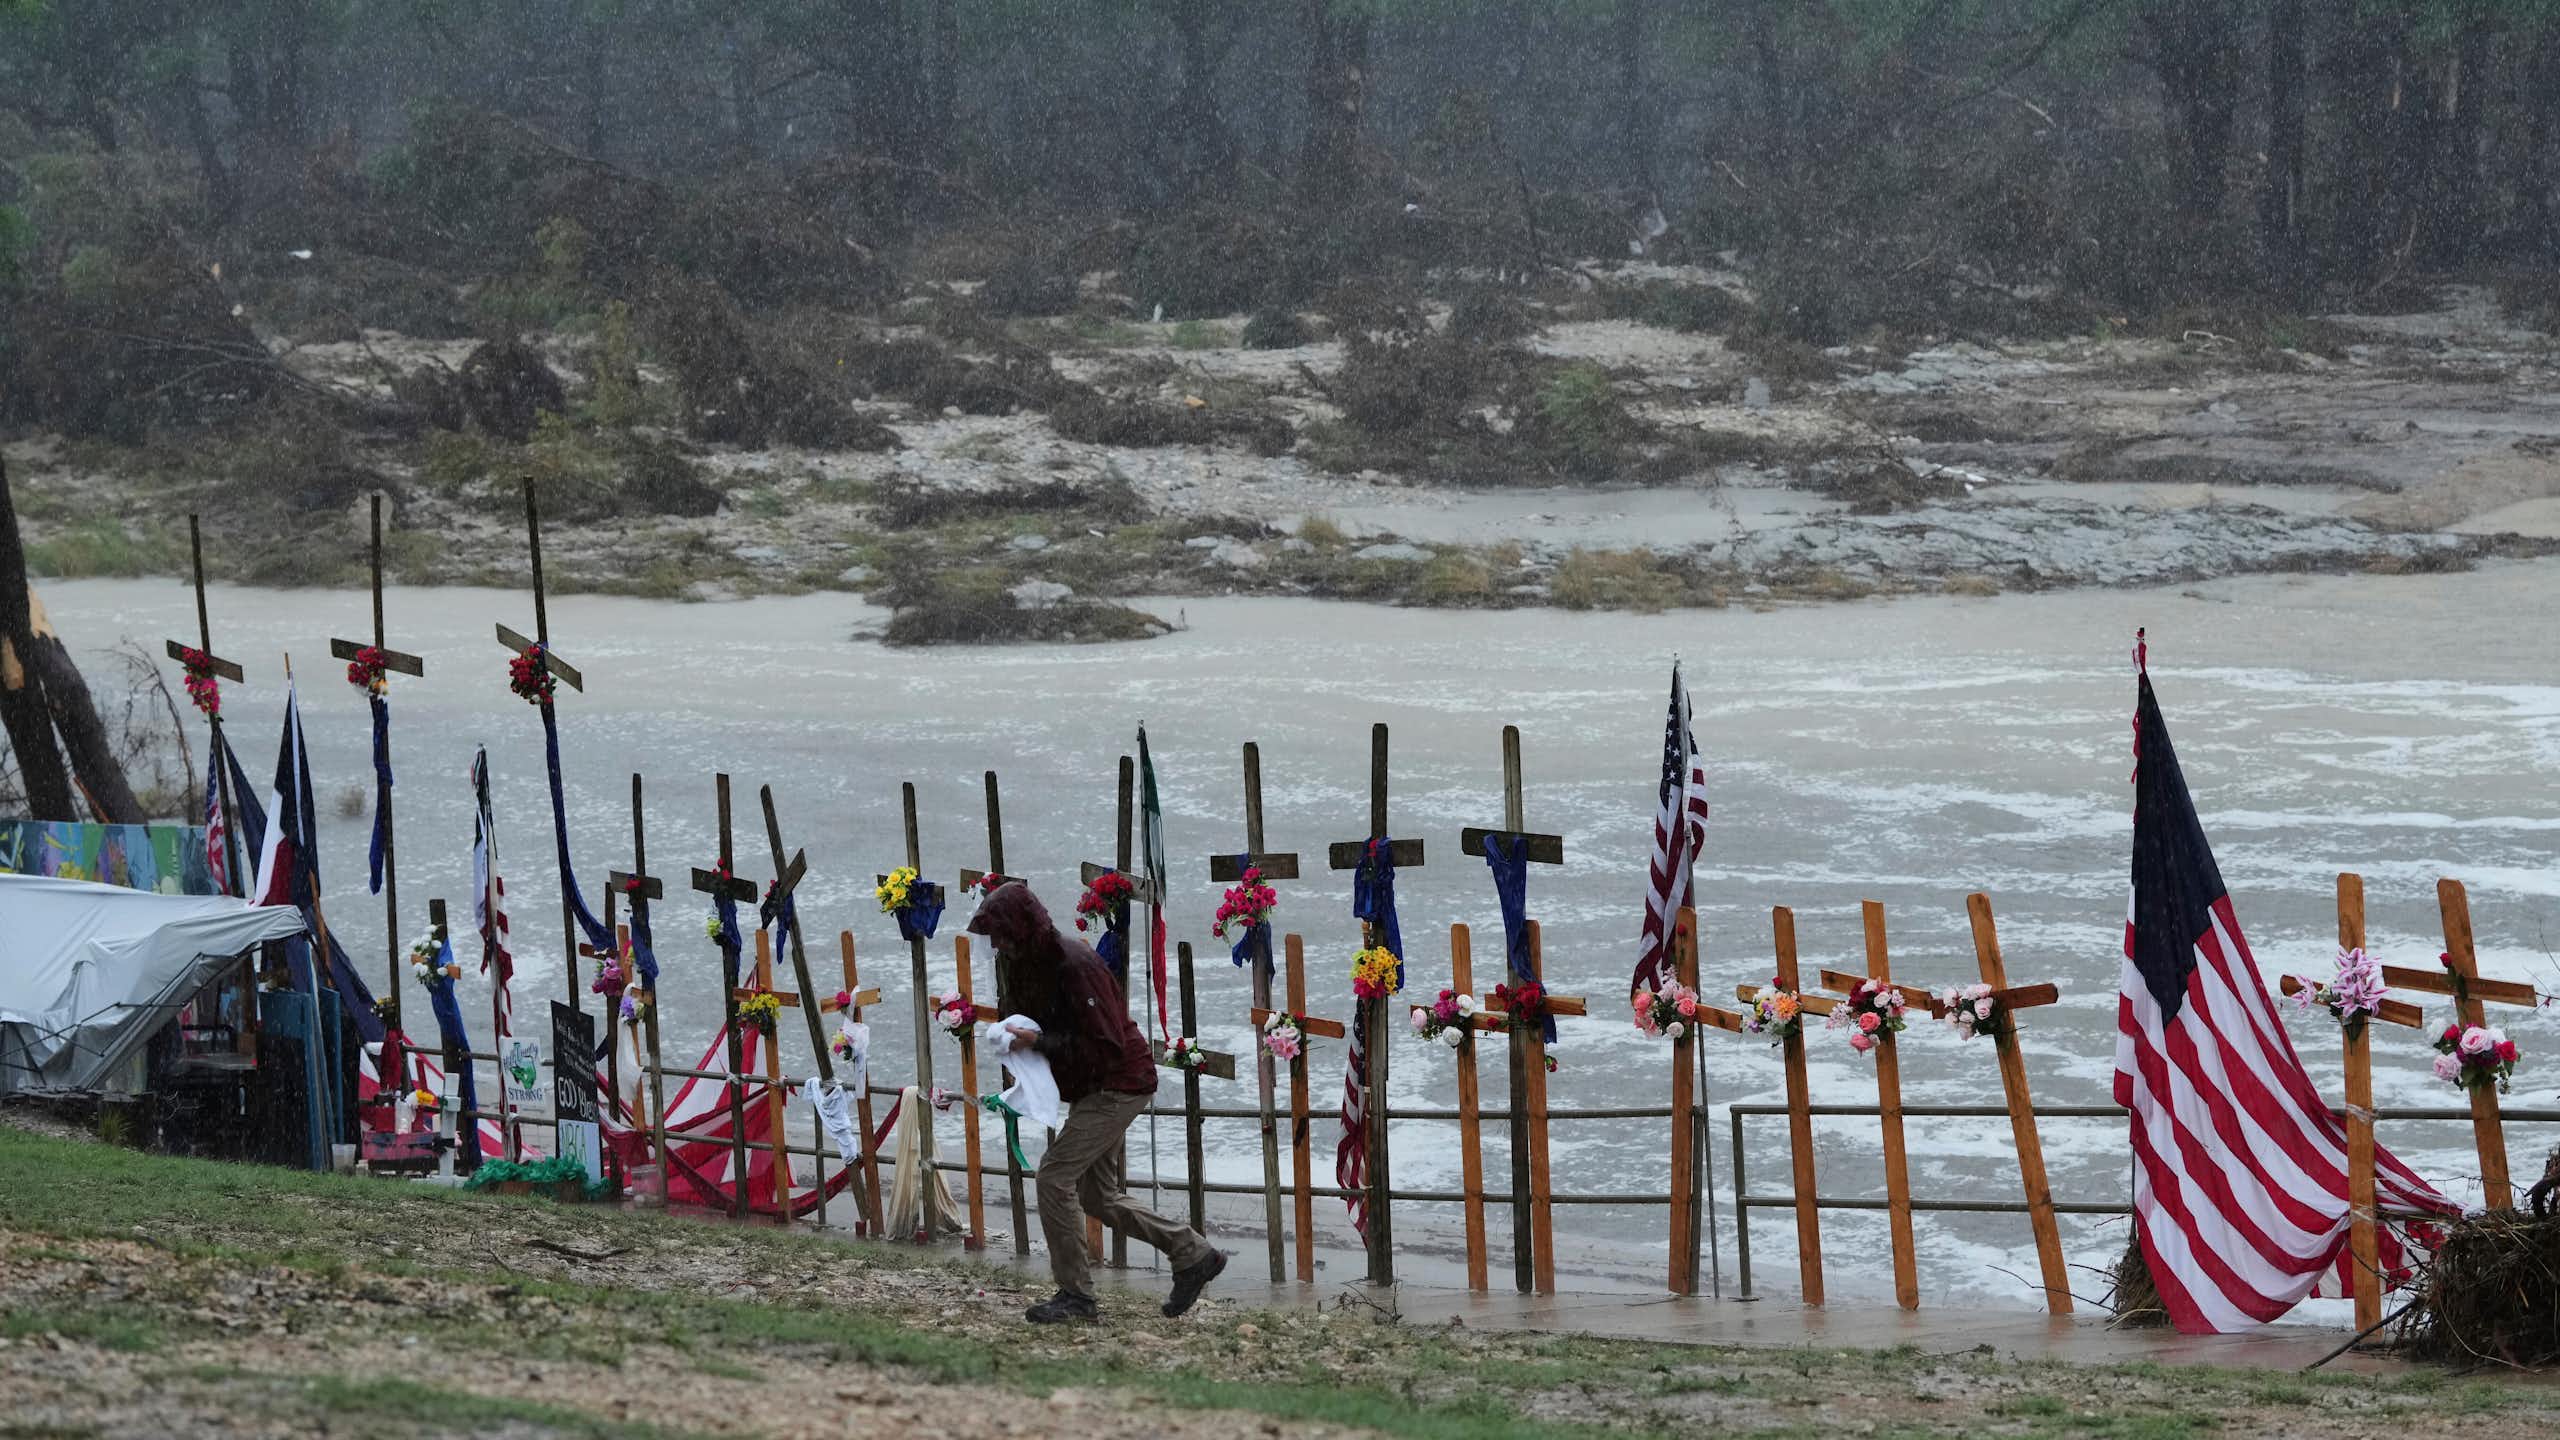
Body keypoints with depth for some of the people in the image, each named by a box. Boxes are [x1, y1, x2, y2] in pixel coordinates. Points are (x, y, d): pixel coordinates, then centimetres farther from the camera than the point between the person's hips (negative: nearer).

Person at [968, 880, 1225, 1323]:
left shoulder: (1074, 964, -25)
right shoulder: (1030, 962, 3)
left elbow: (1107, 1042, -27)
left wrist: (1041, 1043, -29)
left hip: (1118, 1085, -10)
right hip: (1092, 1088, 10)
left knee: (1056, 1174, -14)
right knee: (1097, 1196, 13)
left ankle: (1076, 1294, -6)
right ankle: (1194, 1255, 22)